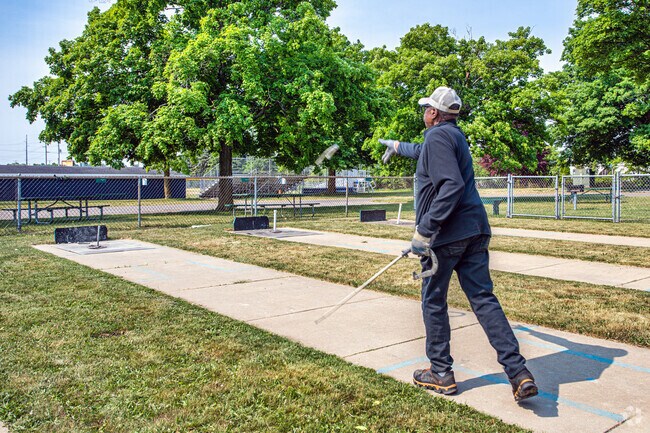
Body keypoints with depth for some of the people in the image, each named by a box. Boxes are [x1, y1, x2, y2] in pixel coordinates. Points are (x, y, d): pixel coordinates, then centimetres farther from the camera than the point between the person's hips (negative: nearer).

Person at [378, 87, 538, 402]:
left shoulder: (438, 136, -9)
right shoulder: (454, 134, 20)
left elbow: (451, 186, -22)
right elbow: (424, 152, 42)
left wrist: (424, 230, -23)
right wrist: (397, 146, 60)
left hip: (446, 233, -8)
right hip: (475, 230, 9)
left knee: (433, 302, 6)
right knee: (483, 298, 6)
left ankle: (441, 374, 17)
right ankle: (519, 372, 0)